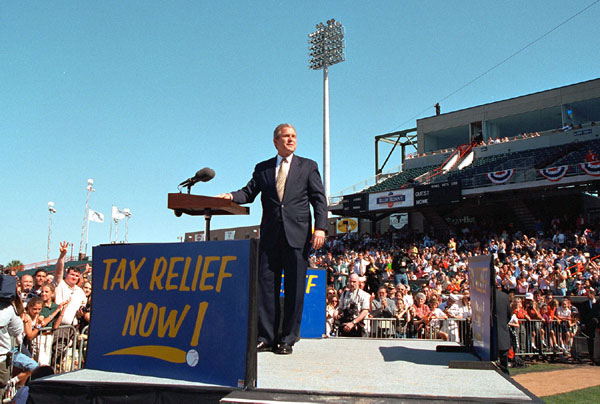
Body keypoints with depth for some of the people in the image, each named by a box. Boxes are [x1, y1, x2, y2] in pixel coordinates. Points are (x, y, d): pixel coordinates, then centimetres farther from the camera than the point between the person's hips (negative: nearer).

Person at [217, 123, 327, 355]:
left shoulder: (308, 166, 10)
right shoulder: (262, 168, 15)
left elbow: (319, 199, 4)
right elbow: (249, 192, 9)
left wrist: (320, 228, -8)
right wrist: (231, 196, -13)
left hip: (298, 235, -2)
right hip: (270, 235, 2)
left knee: (294, 288, 1)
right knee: (266, 285, 3)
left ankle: (287, 340, 10)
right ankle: (266, 337, 13)